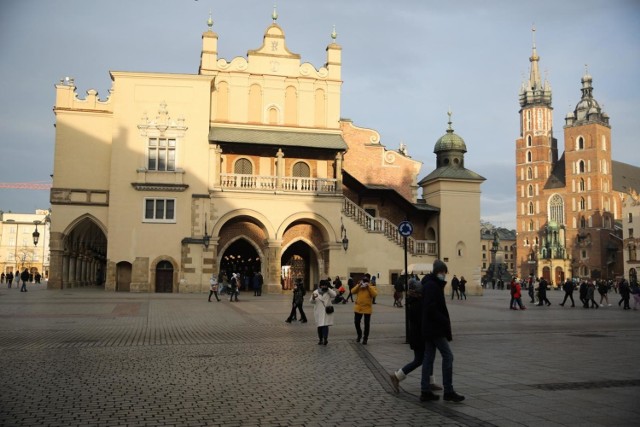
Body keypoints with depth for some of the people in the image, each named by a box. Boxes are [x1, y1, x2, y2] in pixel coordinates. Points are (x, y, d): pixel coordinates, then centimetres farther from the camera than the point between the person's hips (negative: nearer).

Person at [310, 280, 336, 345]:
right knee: (319, 326, 7)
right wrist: (313, 298, -24)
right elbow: (311, 301, 0)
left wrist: (328, 289, -16)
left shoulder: (329, 291, 6)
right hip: (318, 312, 2)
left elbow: (334, 295, -12)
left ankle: (325, 339, -21)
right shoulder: (315, 292, 4)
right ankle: (320, 339, 18)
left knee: (325, 325, -14)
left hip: (327, 311, -2)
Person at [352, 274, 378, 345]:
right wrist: (359, 285, -16)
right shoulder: (359, 286, 7)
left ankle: (365, 338, 14)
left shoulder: (372, 287, 0)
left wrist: (369, 287, -21)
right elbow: (353, 291, -7)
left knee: (367, 324, 1)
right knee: (356, 322, 7)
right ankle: (359, 335, 30)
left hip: (367, 308, -3)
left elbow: (374, 294, -18)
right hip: (358, 308, 3)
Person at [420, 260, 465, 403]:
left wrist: (445, 322, 9)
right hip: (434, 328, -10)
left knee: (429, 357, 10)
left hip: (429, 328, 10)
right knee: (448, 356, -4)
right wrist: (446, 323, -19)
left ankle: (425, 391, 14)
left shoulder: (433, 285, 15)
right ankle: (448, 392, 1)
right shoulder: (431, 286, -15)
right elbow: (431, 309, -22)